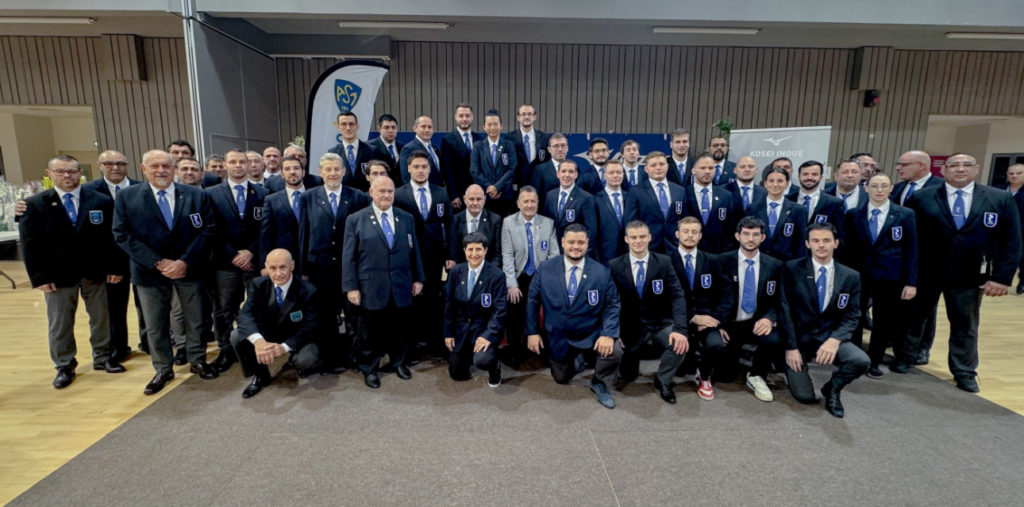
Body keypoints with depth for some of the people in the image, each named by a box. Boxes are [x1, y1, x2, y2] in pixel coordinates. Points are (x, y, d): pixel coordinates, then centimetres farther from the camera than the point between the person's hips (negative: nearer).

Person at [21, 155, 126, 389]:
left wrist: (115, 267, -5)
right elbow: (30, 244, -2)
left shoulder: (102, 201, 0)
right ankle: (64, 366, 23)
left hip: (95, 271, 1)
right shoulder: (34, 204, 0)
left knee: (100, 317, 12)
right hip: (57, 275, 0)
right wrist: (39, 277, -8)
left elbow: (112, 238, 1)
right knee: (60, 323, 9)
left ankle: (102, 357, 28)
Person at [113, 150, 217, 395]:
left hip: (189, 269, 0)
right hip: (150, 271, 0)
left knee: (195, 319, 12)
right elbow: (123, 235, -6)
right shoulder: (127, 197, -2)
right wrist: (158, 263, -15)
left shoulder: (196, 195, -2)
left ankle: (197, 361, 30)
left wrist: (185, 261, -15)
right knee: (155, 325, 11)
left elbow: (207, 230, -6)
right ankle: (163, 370, 28)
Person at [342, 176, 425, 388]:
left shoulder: (407, 218, 8)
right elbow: (349, 256, -3)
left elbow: (414, 251, 11)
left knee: (400, 328, 13)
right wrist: (351, 287, -7)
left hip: (401, 287, 3)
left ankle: (398, 362, 36)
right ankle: (369, 369, 28)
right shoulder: (355, 220, -1)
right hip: (372, 288, -3)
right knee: (373, 331, 8)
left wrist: (418, 278, 9)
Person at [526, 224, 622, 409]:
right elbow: (532, 301, 0)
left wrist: (609, 334, -22)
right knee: (561, 378, 15)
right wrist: (532, 332, -5)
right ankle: (578, 359, 49)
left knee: (614, 351, -28)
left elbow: (612, 305, -7)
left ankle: (599, 383, 5)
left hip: (591, 335, -1)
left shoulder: (602, 272, -9)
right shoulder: (545, 268, -8)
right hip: (556, 337, 2)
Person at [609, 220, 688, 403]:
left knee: (680, 343, -30)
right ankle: (633, 354, 39)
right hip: (630, 326, 0)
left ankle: (662, 381, 1)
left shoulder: (664, 262, -5)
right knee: (626, 376, 1)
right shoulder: (614, 265, -6)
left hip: (660, 324, 0)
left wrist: (680, 329, -25)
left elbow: (677, 296, -11)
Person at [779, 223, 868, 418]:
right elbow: (785, 309, -8)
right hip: (799, 337, -2)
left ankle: (832, 389, 6)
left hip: (829, 337, 3)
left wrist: (835, 340, -20)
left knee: (862, 361, -27)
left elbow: (852, 316, 1)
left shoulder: (851, 277, 2)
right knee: (804, 396, -10)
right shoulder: (792, 269, -5)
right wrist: (791, 347, -13)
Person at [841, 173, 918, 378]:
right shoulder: (853, 214, 2)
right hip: (857, 274, 0)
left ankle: (874, 362, 24)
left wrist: (911, 282, -4)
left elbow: (911, 250, 0)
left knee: (883, 321, 9)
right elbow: (847, 247, 3)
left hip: (889, 276, 0)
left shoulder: (905, 215, 1)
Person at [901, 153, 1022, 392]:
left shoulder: (1002, 199, 0)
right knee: (915, 316, 15)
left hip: (970, 276, 1)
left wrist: (1003, 277, -7)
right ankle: (905, 357, 34)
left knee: (966, 325, 13)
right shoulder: (922, 198, -4)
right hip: (926, 273, -1)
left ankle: (965, 373, 29)